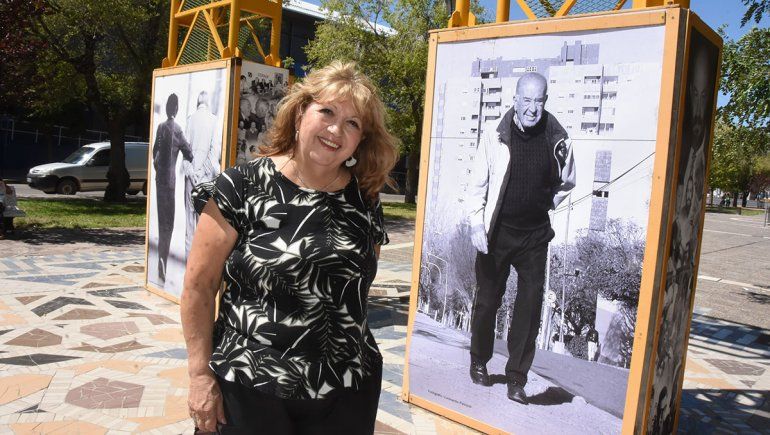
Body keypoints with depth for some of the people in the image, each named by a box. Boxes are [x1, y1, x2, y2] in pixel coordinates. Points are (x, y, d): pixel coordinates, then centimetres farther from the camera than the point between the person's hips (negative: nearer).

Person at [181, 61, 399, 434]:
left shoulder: (365, 201, 2)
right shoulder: (242, 187, -9)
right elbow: (198, 286, -6)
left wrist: (356, 360, 13)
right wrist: (201, 375, -8)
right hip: (250, 389, -3)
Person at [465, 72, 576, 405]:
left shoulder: (557, 139, -4)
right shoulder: (494, 134, -7)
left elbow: (567, 183, 14)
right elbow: (477, 183, -2)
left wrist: (541, 207, 10)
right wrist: (476, 224, -8)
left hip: (535, 236, 1)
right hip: (496, 234, -1)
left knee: (530, 307, 0)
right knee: (487, 300, 11)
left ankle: (517, 379, 13)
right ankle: (479, 362, 32)